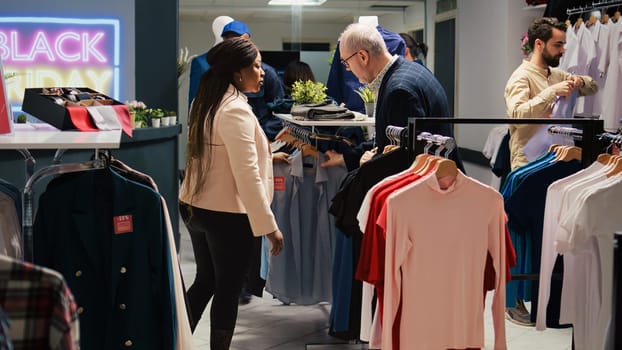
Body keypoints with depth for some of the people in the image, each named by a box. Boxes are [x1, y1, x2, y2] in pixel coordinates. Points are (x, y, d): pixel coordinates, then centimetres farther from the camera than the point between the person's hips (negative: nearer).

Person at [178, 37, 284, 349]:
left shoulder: (206, 103, 7)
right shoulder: (236, 110, -20)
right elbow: (247, 175, -23)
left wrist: (265, 155, 26)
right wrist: (269, 226, -20)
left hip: (194, 207, 9)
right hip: (227, 215, -9)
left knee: (205, 281, 22)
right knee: (227, 290, 6)